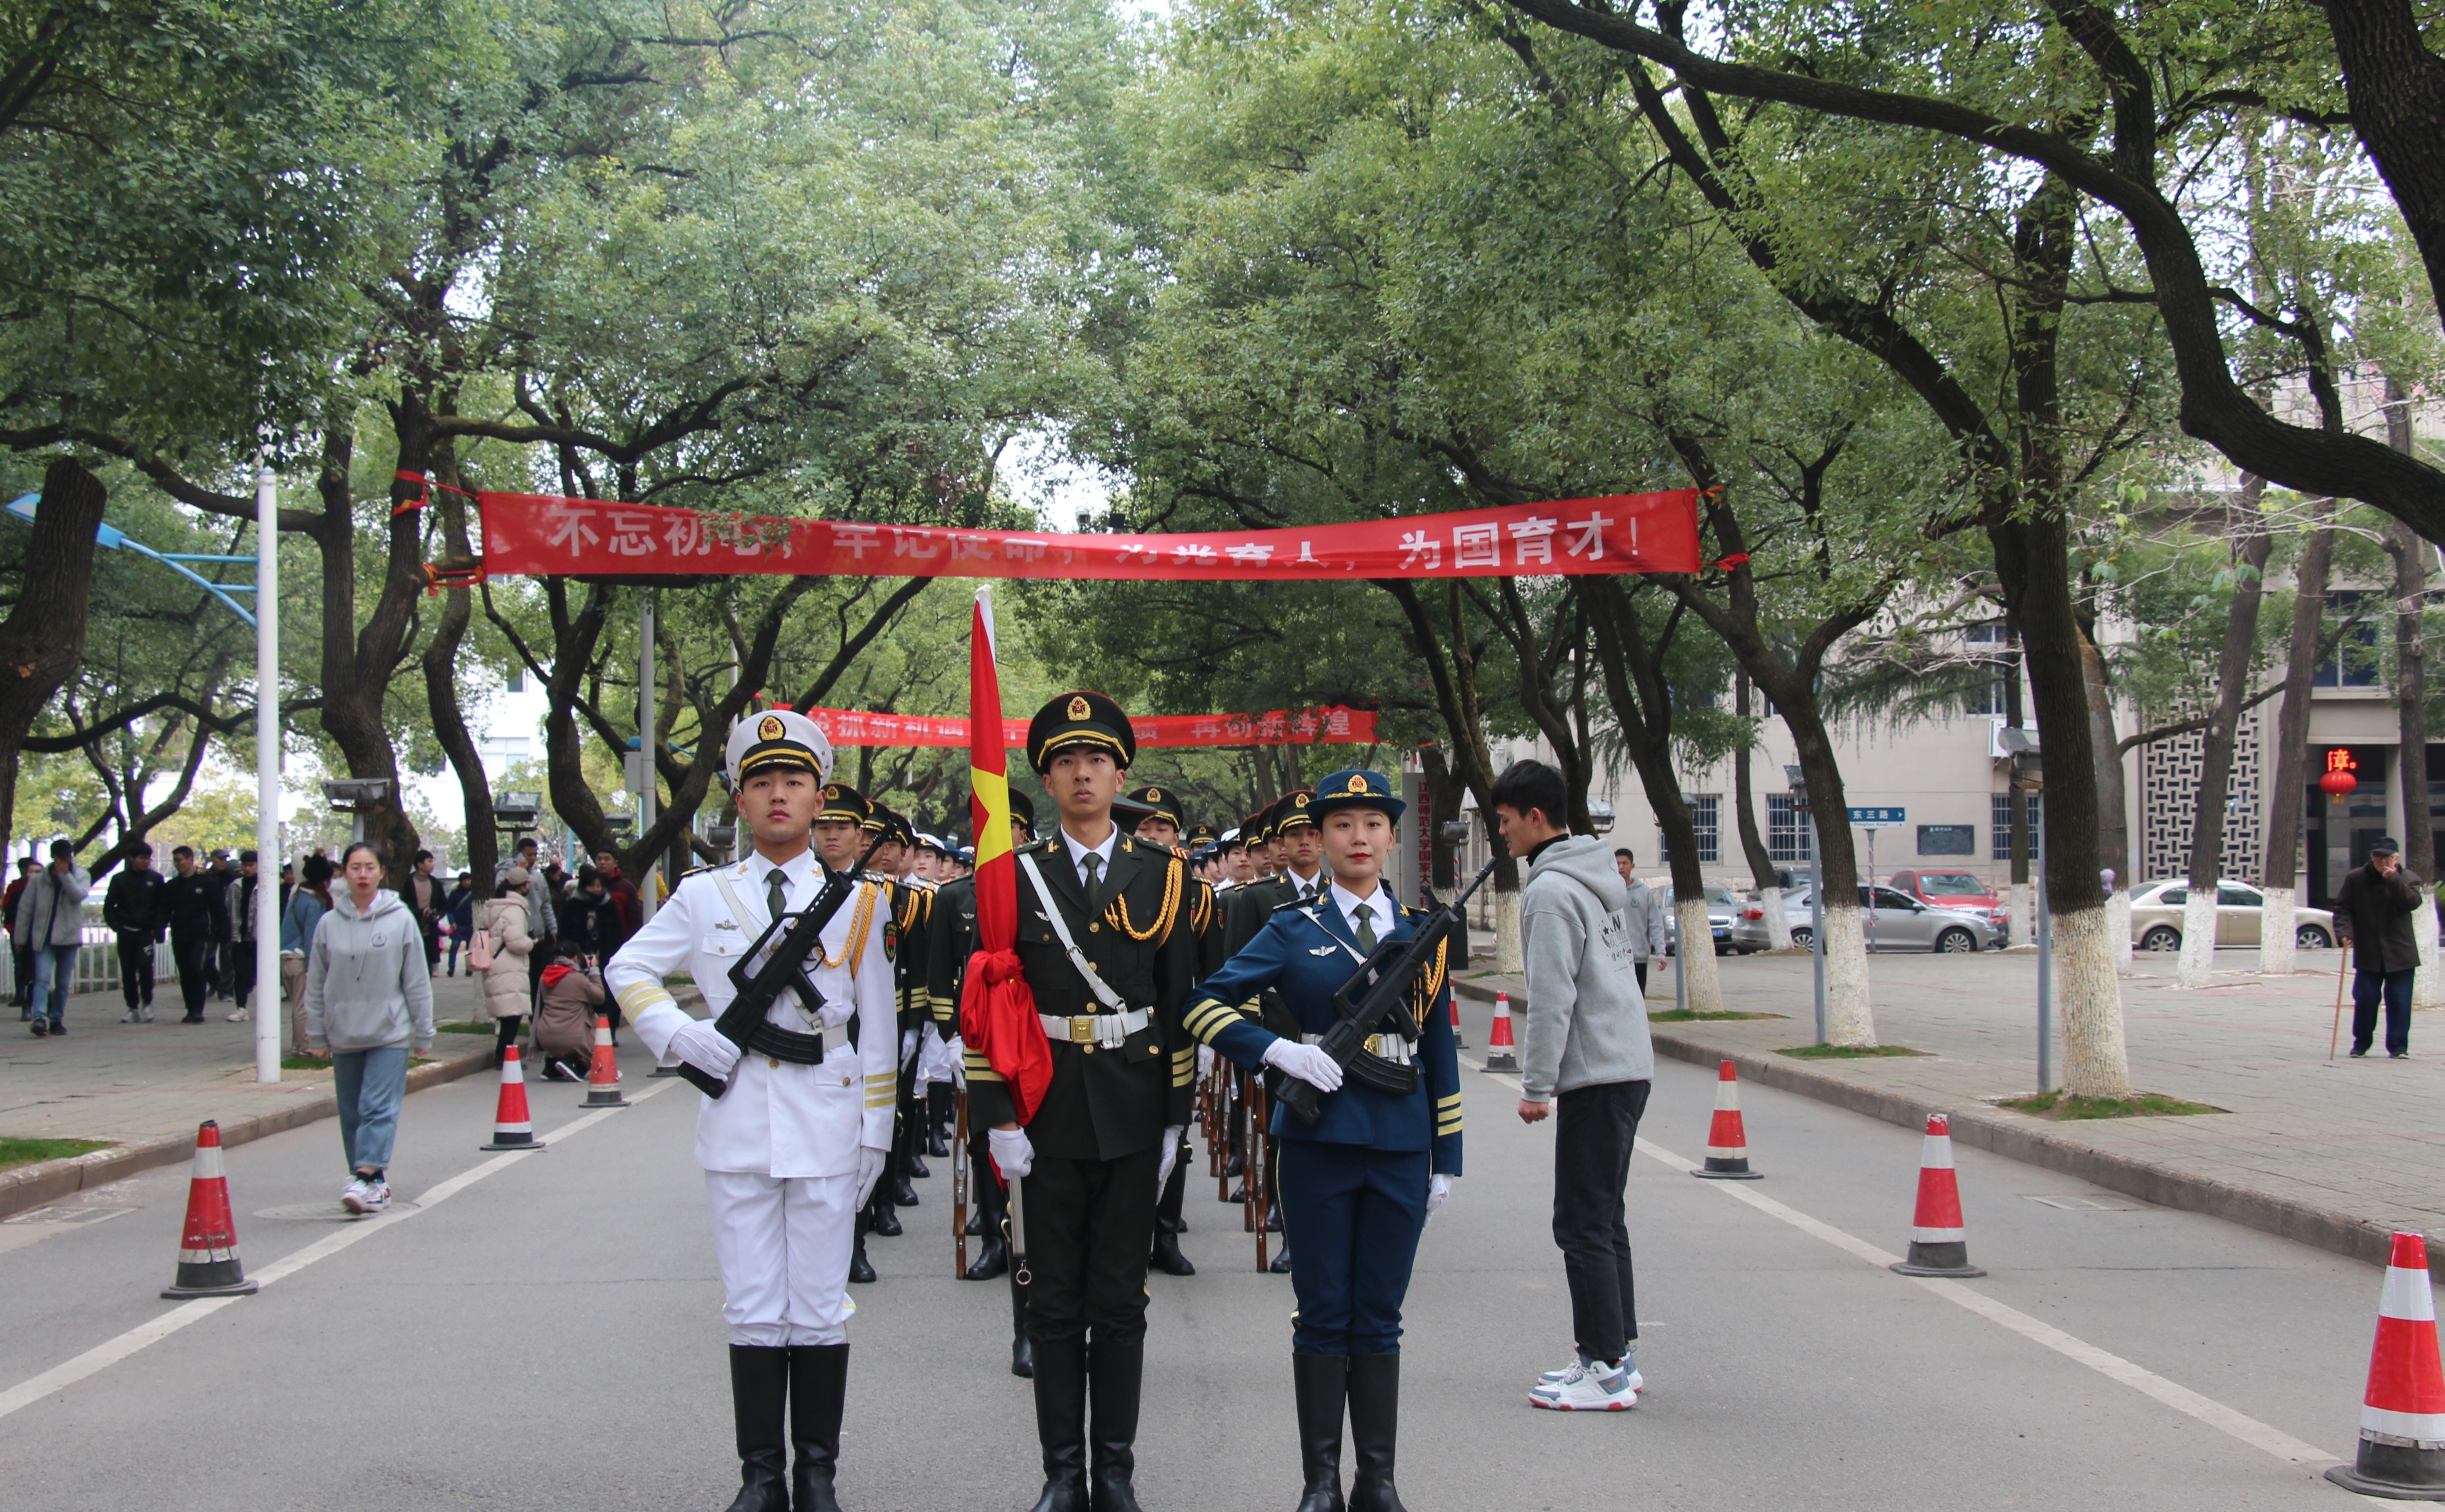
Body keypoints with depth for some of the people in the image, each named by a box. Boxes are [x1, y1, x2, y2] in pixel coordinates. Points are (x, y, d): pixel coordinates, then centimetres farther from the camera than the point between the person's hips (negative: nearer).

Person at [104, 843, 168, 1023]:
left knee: (145, 965, -17)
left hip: (147, 932, -2)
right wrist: (116, 926, -6)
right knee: (128, 972, 4)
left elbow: (164, 907, 5)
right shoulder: (119, 879, 3)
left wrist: (158, 929, -6)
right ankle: (132, 1008, 12)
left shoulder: (156, 879, 2)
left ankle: (147, 1003, 0)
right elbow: (109, 906, 6)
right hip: (126, 933, 2)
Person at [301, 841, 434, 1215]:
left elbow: (417, 981, 2)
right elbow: (316, 983, 9)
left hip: (390, 1033, -3)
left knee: (379, 1108, -12)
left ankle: (367, 1177, -18)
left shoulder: (401, 919, -2)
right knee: (352, 1113, 8)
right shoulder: (329, 924, 3)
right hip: (343, 1035, 3)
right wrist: (316, 1033, 7)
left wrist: (423, 1033, 3)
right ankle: (374, 1181, 17)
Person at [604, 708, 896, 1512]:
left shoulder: (856, 901, 5)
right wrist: (681, 1036, -4)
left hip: (826, 1126, -1)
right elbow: (626, 970, 13)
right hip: (737, 1124, 1)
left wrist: (876, 1130, 3)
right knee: (752, 1310, 4)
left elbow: (878, 1023, 6)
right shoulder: (704, 896, 6)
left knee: (820, 1309, 3)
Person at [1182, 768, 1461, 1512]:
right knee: (1324, 1316, 3)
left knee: (1379, 1318, 8)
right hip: (1320, 1140, -2)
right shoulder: (1293, 931, 1)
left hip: (1400, 1145, 2)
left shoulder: (1423, 933, 9)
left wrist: (1445, 1159, 9)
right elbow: (1205, 1004, -3)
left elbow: (1439, 1051, 11)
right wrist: (1278, 1049, -17)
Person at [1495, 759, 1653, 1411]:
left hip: (1595, 1074, -10)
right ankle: (1618, 1353, 19)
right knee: (1603, 1217, 15)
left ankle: (1607, 1371, -6)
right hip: (1630, 1063, 10)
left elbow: (1552, 997, -18)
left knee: (1583, 1224, -6)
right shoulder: (1601, 878, 17)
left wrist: (1536, 1086, -14)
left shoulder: (1551, 891, -14)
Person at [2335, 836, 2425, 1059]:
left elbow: (2413, 902, -16)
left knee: (2399, 1001, -1)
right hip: (2367, 954, 0)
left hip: (2400, 954, 0)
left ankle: (2398, 1046, 7)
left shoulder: (2408, 879, 2)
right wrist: (2345, 930, -14)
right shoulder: (2355, 879, 3)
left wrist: (2394, 880, -25)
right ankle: (2361, 1043, 17)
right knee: (2365, 999, 2)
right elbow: (2342, 907, 2)